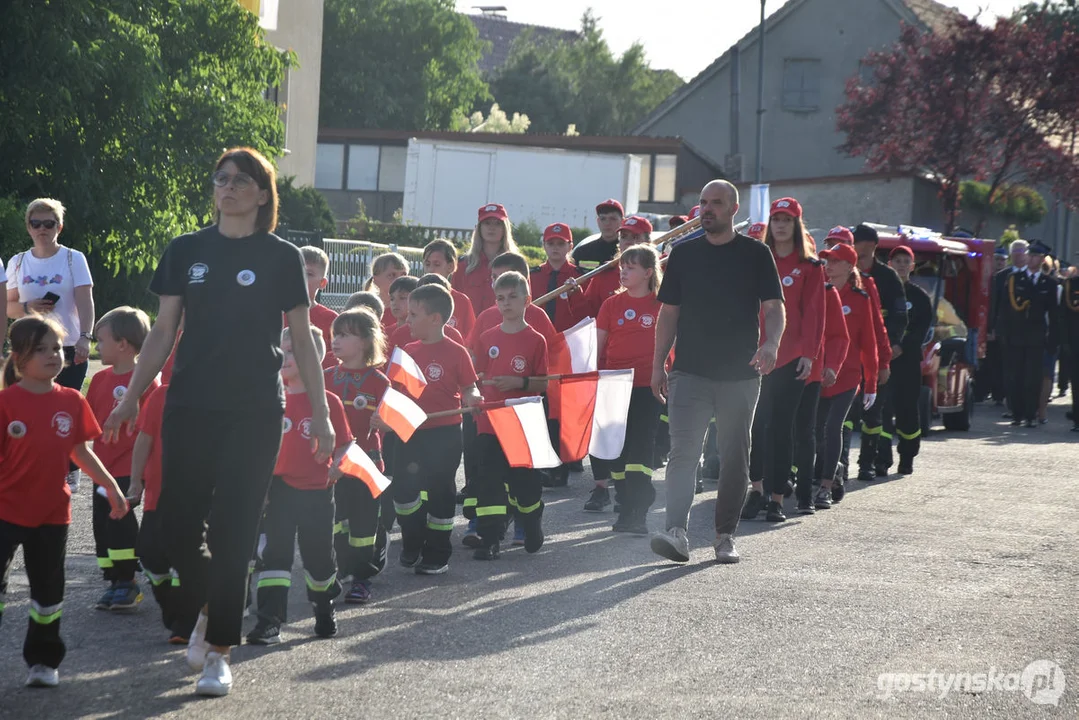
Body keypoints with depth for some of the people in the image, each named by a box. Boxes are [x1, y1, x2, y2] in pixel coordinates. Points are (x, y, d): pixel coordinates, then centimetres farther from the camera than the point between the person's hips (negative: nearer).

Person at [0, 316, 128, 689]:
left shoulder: (71, 401, 3)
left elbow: (81, 451, 14)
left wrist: (112, 487, 15)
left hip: (52, 512, 4)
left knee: (49, 589, 11)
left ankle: (43, 660, 26)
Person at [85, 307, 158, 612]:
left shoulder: (145, 381, -12)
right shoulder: (100, 379, 9)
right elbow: (88, 418, 16)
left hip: (130, 468, -7)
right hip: (104, 466, 7)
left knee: (120, 521, -9)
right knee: (102, 523, 8)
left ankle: (127, 582, 2)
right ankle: (115, 582, 17)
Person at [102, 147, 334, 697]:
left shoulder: (282, 258, 2)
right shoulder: (186, 251, 7)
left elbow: (302, 342, 4)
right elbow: (163, 332, 9)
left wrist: (320, 414, -1)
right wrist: (131, 399, 4)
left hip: (255, 412, -2)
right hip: (189, 407, 2)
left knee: (233, 529, -3)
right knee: (178, 518, -1)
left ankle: (219, 651, 5)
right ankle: (203, 609, 29)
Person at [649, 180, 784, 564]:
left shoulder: (755, 254, 3)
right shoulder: (684, 254, 9)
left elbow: (774, 307, -2)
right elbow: (668, 312, 12)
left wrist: (771, 344, -22)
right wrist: (658, 365, 6)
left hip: (740, 374, 0)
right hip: (690, 371, 1)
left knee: (734, 458, 6)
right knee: (683, 451, -13)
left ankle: (725, 535, 17)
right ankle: (677, 532, -21)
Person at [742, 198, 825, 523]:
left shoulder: (810, 267, 3)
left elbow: (813, 313, 0)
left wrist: (809, 353, -9)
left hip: (791, 358, -2)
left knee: (780, 427, -1)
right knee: (754, 423, 1)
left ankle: (777, 497, 3)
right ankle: (757, 489, 13)